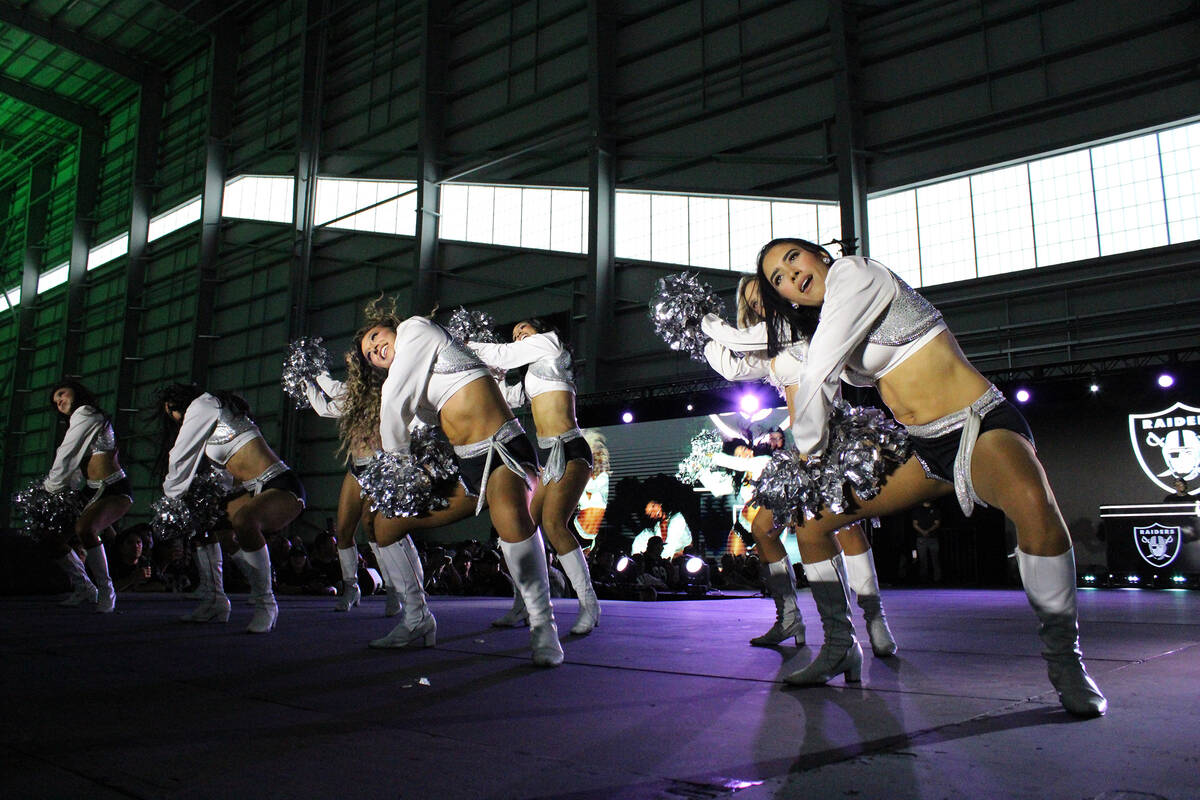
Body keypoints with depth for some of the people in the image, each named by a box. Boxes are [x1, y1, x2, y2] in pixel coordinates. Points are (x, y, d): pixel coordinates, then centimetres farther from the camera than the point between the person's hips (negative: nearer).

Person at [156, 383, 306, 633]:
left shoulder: (202, 404, 2)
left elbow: (180, 459, 4)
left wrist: (171, 494, 17)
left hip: (281, 487, -11)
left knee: (243, 519, -37)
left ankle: (264, 603, -23)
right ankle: (216, 603, 12)